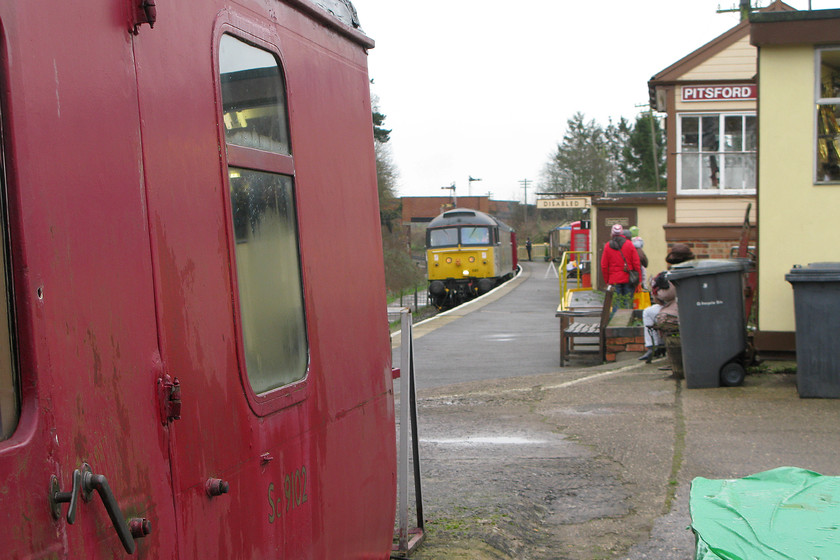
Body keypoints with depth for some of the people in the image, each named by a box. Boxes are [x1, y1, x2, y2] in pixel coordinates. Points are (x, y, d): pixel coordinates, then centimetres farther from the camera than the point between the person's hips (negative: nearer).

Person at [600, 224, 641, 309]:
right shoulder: (629, 244, 0)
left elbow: (604, 266, 3)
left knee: (616, 304, 1)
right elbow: (636, 264, -1)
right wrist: (638, 280, 5)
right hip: (628, 279, 0)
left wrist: (607, 280, 12)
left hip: (614, 280, 0)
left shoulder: (607, 246, 2)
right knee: (628, 303, 3)